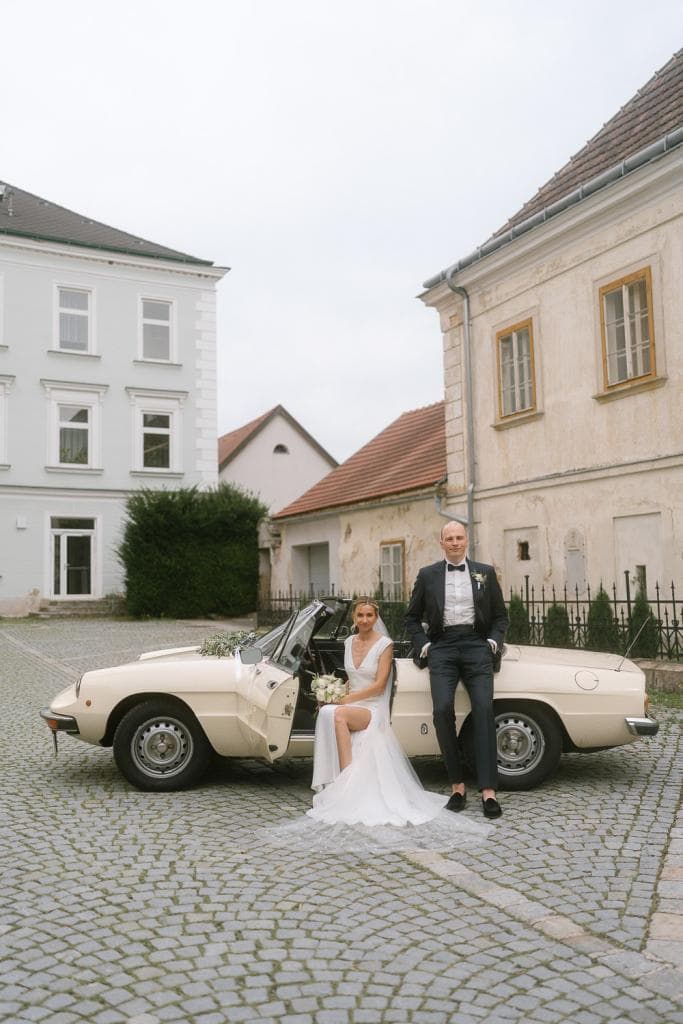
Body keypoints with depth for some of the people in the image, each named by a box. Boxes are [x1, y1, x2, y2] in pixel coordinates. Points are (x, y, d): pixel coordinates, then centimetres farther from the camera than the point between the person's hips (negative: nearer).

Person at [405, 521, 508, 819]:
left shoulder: (485, 572, 11)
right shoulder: (427, 575, 11)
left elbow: (500, 615, 15)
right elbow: (412, 617, 16)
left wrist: (494, 641, -1)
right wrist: (423, 645, 3)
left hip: (476, 645, 0)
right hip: (442, 647, 0)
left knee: (484, 710, -15)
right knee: (443, 710, -17)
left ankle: (488, 791, -12)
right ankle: (457, 785, -4)